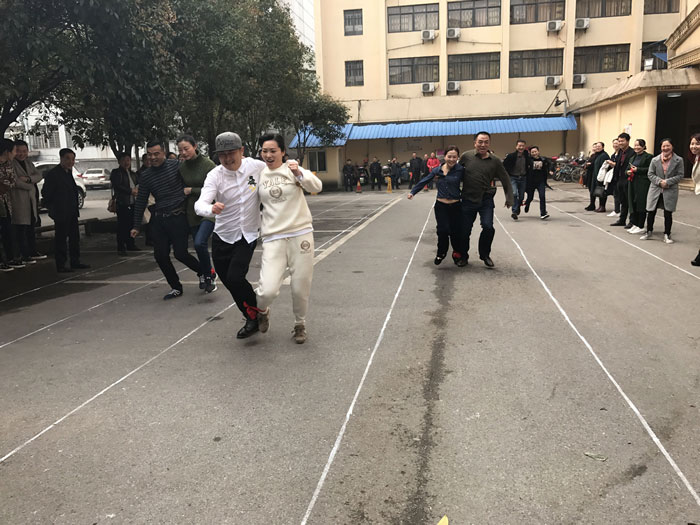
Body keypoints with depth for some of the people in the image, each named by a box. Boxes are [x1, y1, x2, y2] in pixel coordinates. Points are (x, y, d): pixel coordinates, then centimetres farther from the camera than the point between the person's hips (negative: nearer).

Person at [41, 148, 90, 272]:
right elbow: (45, 193, -11)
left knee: (74, 237, 12)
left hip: (72, 213, 8)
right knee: (61, 239, -3)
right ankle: (60, 265, 3)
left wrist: (75, 208, 14)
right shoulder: (53, 174, -12)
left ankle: (75, 262, 21)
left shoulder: (68, 173, 14)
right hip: (61, 213, -8)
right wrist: (52, 208, -7)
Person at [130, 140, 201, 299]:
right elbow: (141, 201, 12)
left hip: (178, 216, -4)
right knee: (160, 256, 2)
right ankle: (176, 287, 20)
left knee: (180, 253, -7)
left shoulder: (176, 165, -3)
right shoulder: (146, 176, 8)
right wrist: (136, 226, 13)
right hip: (158, 219, 4)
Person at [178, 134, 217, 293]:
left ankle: (207, 275, -3)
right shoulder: (181, 166, 4)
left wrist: (192, 190, -13)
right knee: (200, 247, 11)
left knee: (199, 243, -23)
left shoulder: (208, 164, -11)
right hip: (192, 213, 6)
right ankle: (209, 275, 30)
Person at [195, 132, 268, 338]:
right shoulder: (215, 175, -12)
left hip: (247, 236, -2)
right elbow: (200, 204, -27)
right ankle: (252, 319, 31)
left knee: (235, 278, -17)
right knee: (229, 282, 9)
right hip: (222, 236, 2)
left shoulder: (257, 166, -9)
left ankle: (254, 314, 8)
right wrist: (211, 209, -48)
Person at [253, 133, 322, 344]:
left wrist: (299, 174, -30)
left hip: (301, 234, 0)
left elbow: (317, 187, -15)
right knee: (268, 290, -14)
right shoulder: (259, 174, 8)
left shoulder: (293, 168, 2)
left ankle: (300, 325, 33)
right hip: (273, 238, 1)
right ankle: (262, 310, 23)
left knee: (301, 289, 5)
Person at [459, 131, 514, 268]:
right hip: (468, 199, 0)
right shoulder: (466, 156, -5)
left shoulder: (495, 161, -3)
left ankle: (485, 255, 12)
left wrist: (509, 199, 4)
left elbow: (505, 180, 5)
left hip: (486, 200, 0)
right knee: (465, 230, 6)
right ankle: (463, 255, 30)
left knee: (488, 227, -13)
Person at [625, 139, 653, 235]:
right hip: (632, 183, 7)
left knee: (641, 204, -4)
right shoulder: (632, 157, 17)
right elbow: (628, 168, 22)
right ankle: (635, 224, 17)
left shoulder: (648, 157, -6)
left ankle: (640, 226, 3)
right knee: (632, 204, 8)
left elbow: (650, 169, -14)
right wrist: (628, 172, 0)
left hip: (643, 184, -7)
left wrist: (637, 169, -17)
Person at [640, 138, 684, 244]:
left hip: (670, 191, -1)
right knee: (651, 212, 5)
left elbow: (680, 176, -4)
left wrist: (667, 182, -17)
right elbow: (650, 174, 3)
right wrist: (659, 181, -14)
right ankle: (648, 232, 22)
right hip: (655, 190, 1)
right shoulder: (655, 160, 2)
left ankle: (667, 235, 13)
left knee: (668, 214, 2)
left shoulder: (678, 160, -2)